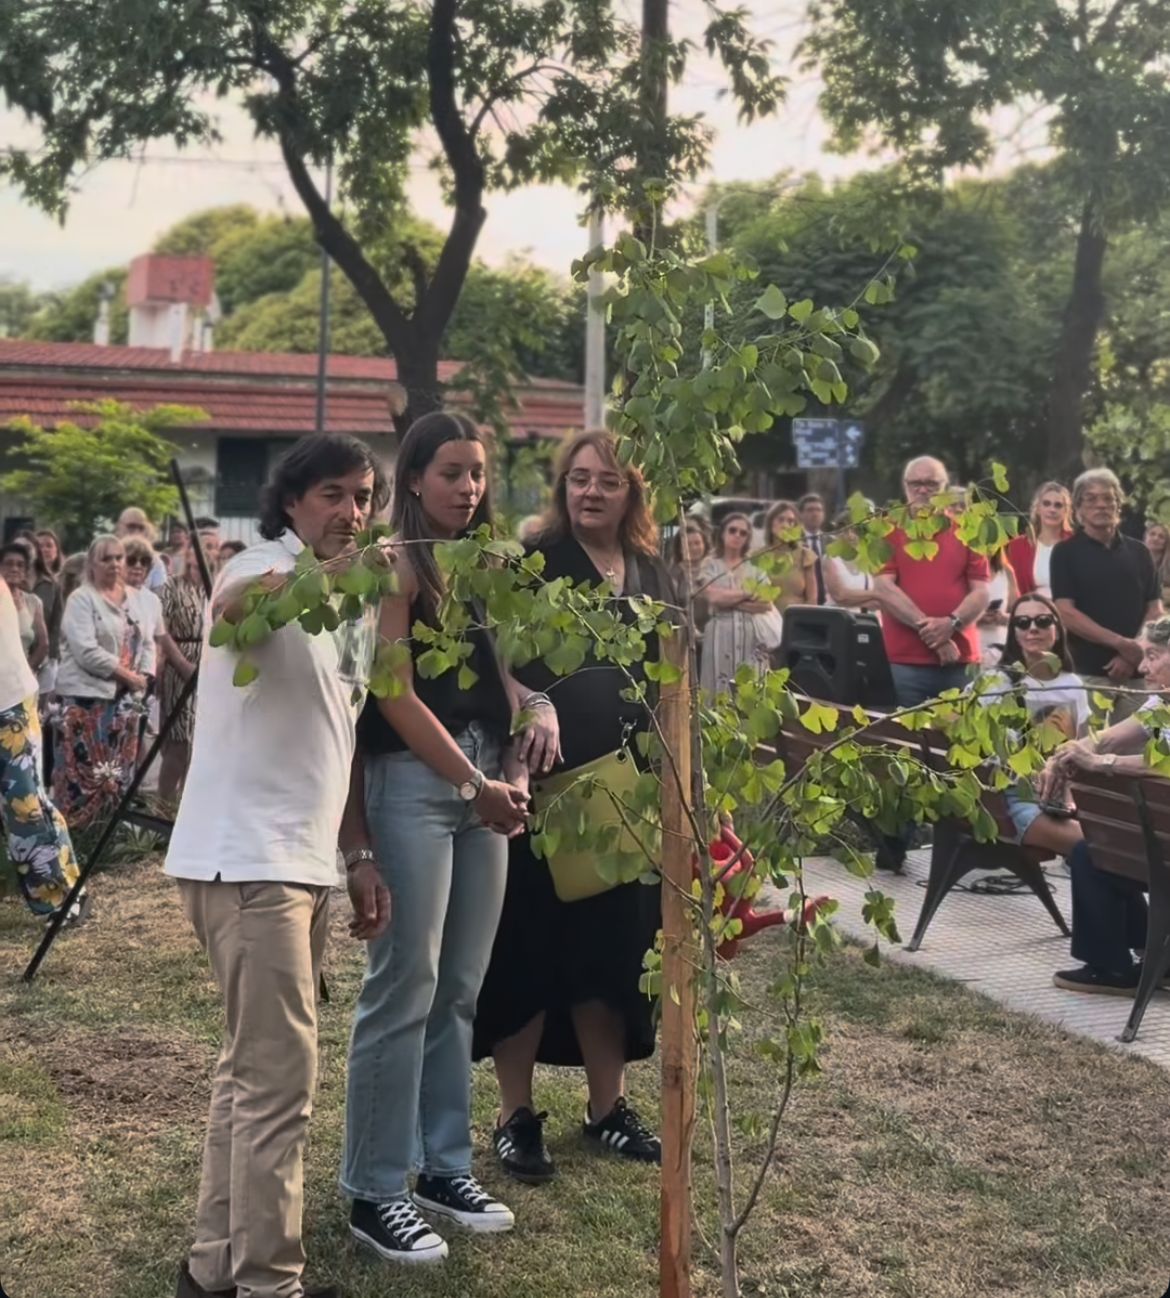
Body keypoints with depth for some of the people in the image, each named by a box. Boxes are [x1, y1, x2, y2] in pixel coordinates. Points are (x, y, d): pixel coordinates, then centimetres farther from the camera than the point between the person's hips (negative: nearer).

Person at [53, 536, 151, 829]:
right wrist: (128, 675, -14)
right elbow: (86, 652, -17)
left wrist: (143, 676, -4)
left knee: (120, 772, 10)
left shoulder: (132, 599, 13)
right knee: (84, 770, -8)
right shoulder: (81, 598, -7)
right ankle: (73, 828, -3)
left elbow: (146, 643, 15)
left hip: (125, 696, 7)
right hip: (87, 696, -7)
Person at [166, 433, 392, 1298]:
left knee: (255, 1069, 16)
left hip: (305, 863, 9)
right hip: (246, 860, -9)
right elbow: (234, 607, -37)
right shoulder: (265, 568, -10)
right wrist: (319, 575, -56)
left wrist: (360, 857, 15)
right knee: (280, 1078, -8)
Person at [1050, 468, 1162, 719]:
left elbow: (1155, 611, 9)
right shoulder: (1066, 553, 2)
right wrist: (1121, 643, -14)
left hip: (1136, 673, 4)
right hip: (1088, 672, -3)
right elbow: (1066, 613, -7)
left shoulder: (1138, 552, 13)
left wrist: (1133, 654, -8)